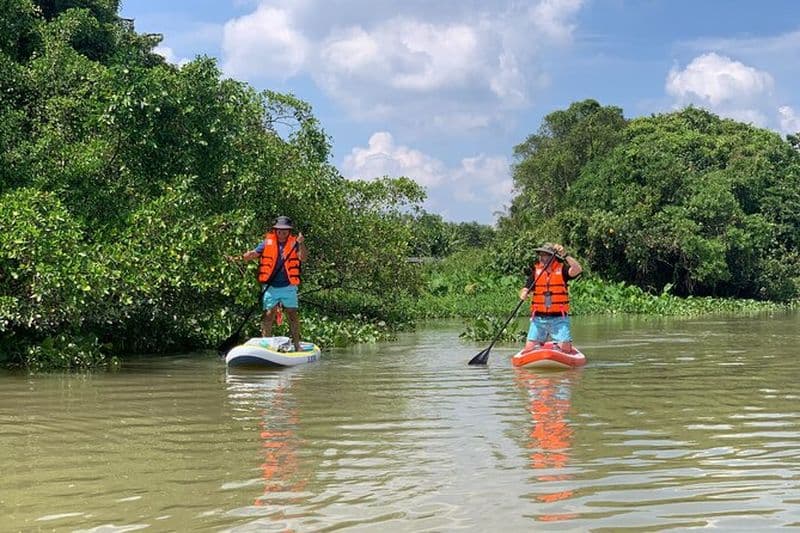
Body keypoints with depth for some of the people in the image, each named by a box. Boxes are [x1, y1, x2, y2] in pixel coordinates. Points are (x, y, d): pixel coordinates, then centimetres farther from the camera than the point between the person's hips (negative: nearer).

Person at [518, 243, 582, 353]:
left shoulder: (562, 269, -1)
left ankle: (557, 345, 24)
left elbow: (577, 270, -20)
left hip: (559, 318, -2)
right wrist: (523, 293, -19)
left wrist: (565, 255, -29)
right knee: (529, 349, -3)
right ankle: (539, 346, 28)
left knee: (566, 350, -7)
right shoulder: (536, 270, 6)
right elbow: (526, 289, 4)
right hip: (539, 318, 2)